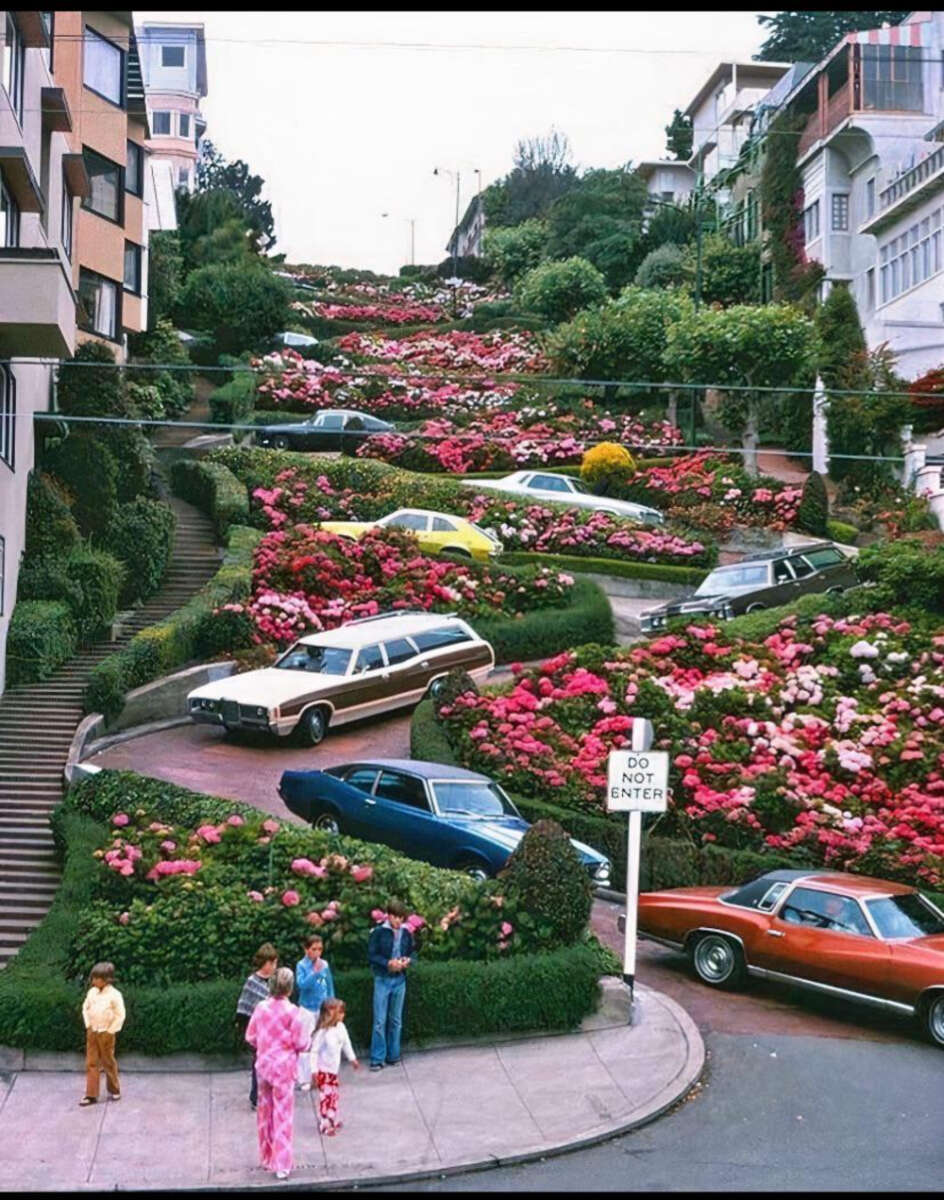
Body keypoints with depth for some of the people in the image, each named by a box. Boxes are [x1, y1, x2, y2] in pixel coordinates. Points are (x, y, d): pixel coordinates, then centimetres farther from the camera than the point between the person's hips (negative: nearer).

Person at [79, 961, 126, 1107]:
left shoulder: (114, 995, -13)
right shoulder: (92, 992, 3)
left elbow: (120, 1015, -11)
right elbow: (85, 1008, 15)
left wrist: (111, 1031, -11)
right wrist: (88, 1024, 6)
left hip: (106, 1033, -5)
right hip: (92, 1032, 5)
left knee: (108, 1062, 7)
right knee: (91, 1063, 3)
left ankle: (114, 1090, 24)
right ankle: (91, 1095, 6)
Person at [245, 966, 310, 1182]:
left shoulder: (260, 1007, -5)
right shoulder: (292, 1012, -17)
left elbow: (250, 1037, 3)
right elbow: (301, 1044, -13)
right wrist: (306, 1043, 9)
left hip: (263, 1065, 4)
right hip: (283, 1067, -4)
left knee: (265, 1112, 18)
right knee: (283, 1116, 3)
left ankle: (267, 1158, 30)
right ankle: (281, 1165, 3)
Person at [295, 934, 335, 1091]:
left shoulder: (324, 965, -1)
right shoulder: (302, 965, -11)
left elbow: (330, 987, 7)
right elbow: (301, 984, -23)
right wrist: (315, 972, -32)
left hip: (323, 1009, 4)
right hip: (307, 1009, -4)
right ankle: (304, 1079, 6)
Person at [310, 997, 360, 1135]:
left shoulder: (341, 1027, -5)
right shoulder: (322, 1032, -26)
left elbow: (346, 1043, 12)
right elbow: (314, 1051, -21)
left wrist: (352, 1058, 17)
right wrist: (314, 1070, -20)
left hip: (334, 1069, 7)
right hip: (323, 1070, -7)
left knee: (333, 1095, 17)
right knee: (326, 1096, -2)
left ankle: (332, 1121, 31)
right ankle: (324, 1125, 9)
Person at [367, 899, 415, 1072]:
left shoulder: (406, 934, 3)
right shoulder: (378, 932, -8)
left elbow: (412, 952, 13)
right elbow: (371, 955, -8)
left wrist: (408, 960, -9)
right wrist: (388, 963, -20)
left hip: (399, 980, 4)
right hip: (382, 980, -4)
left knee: (396, 1020, 11)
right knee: (379, 1021, -3)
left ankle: (393, 1056, 21)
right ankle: (377, 1059, 3)